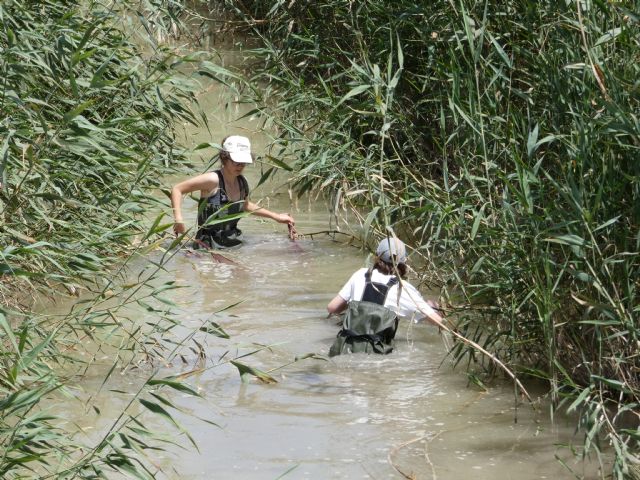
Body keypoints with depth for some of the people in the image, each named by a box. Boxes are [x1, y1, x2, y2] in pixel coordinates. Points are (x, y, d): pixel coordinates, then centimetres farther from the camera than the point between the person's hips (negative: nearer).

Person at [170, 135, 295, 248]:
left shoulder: (242, 183, 8)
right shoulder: (213, 180, -14)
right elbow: (177, 189, -10)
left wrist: (276, 217, 34)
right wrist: (178, 219, -23)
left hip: (233, 242, 7)